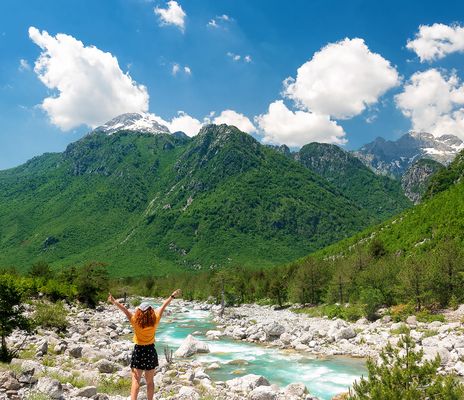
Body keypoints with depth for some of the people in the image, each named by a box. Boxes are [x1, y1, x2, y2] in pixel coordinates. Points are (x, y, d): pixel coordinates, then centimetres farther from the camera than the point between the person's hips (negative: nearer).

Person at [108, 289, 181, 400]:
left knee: (136, 380, 1)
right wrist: (172, 296, 7)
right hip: (150, 350, 2)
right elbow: (163, 307, -2)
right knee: (150, 381, 14)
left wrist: (114, 301, -25)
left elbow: (124, 309, -22)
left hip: (138, 351, -2)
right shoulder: (155, 320, -12)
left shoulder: (135, 321, -17)